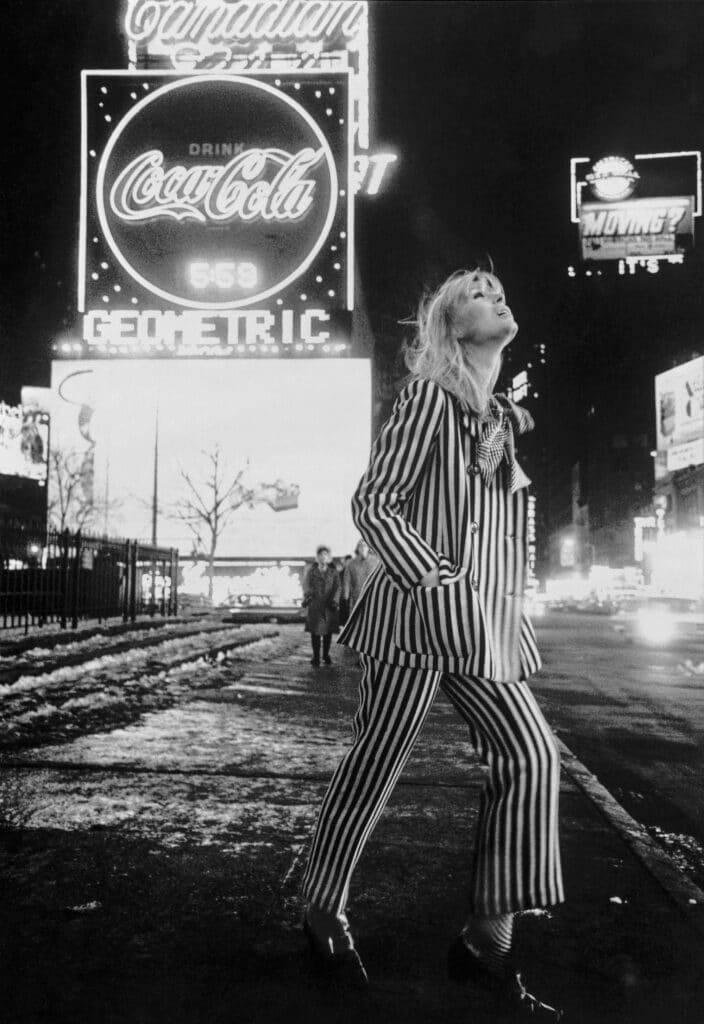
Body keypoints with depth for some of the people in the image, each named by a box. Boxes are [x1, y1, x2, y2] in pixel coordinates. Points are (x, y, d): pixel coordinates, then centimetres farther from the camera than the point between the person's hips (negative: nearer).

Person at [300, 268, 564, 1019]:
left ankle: (487, 941, 4)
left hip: (483, 625, 8)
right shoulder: (429, 399, -5)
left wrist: (511, 617, 17)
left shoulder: (503, 420, 17)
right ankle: (322, 912, 21)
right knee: (375, 763, 1)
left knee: (531, 755, -3)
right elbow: (371, 502, -11)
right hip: (417, 612, -7)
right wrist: (435, 580, -19)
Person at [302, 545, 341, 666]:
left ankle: (326, 655, 21)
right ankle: (316, 656, 6)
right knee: (315, 632, -4)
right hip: (314, 605, -1)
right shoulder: (311, 572, 7)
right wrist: (307, 595, -24)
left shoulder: (334, 572, 8)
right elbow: (306, 585, -4)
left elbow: (337, 587, -1)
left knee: (328, 632, 5)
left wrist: (335, 600, -18)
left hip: (329, 606, 1)